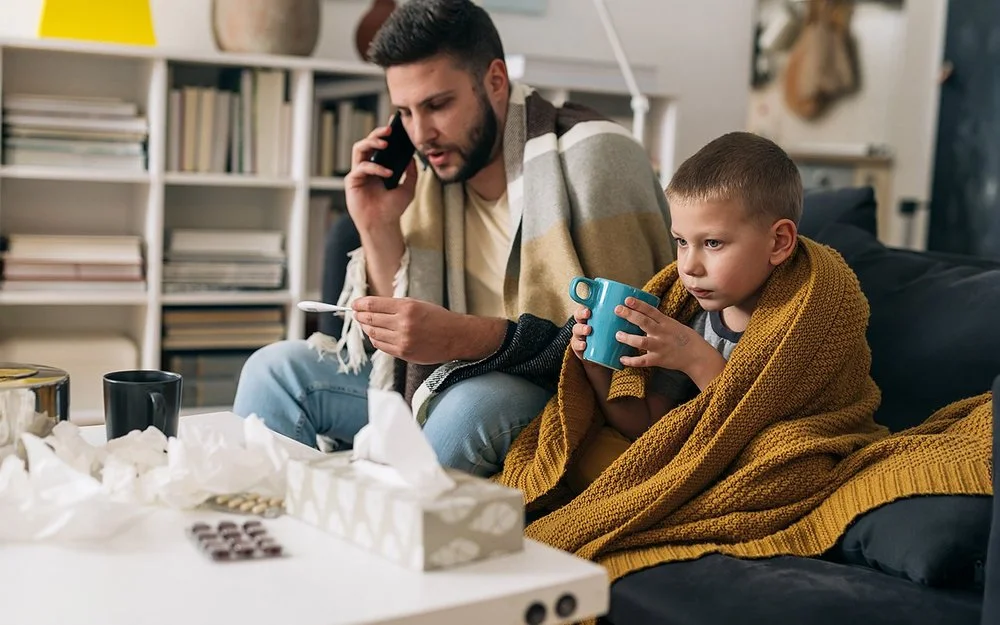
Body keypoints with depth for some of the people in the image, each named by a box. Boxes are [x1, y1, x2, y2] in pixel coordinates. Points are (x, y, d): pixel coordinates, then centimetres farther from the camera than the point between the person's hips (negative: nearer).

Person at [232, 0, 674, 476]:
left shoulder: (590, 158, -15)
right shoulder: (433, 174, 3)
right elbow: (411, 342, 6)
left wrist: (466, 336, -32)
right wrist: (379, 230, -8)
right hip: (449, 389, 6)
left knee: (473, 401, -37)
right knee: (276, 370, -3)